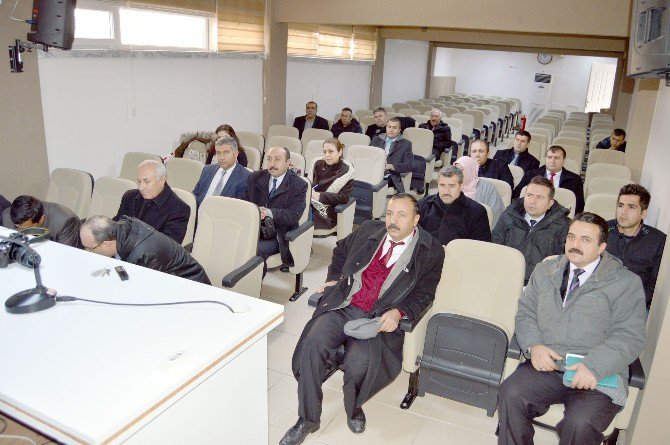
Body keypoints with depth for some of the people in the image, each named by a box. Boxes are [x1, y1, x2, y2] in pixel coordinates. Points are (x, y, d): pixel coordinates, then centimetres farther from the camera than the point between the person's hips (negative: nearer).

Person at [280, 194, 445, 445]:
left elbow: (424, 293, 3)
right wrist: (334, 278, 16)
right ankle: (307, 420, -3)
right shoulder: (369, 230, 14)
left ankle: (353, 408, 9)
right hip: (342, 307, 3)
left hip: (378, 320, -3)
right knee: (312, 346, -22)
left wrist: (398, 312, -14)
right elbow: (341, 249, 30)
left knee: (359, 364, -28)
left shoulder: (431, 252, 4)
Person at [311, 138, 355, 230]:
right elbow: (311, 185, 12)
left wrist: (320, 196, -15)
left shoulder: (346, 170, -1)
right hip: (313, 205, 5)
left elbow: (344, 197, -9)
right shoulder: (319, 164, 14)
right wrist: (311, 192, -12)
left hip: (329, 212, -5)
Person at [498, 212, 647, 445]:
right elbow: (525, 313, 15)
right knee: (511, 393, -26)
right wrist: (533, 346, -6)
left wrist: (595, 365, -18)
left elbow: (630, 337, -3)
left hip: (599, 376, -2)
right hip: (545, 365, 3)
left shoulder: (626, 283, 4)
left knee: (580, 423, -29)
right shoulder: (544, 271, 16)